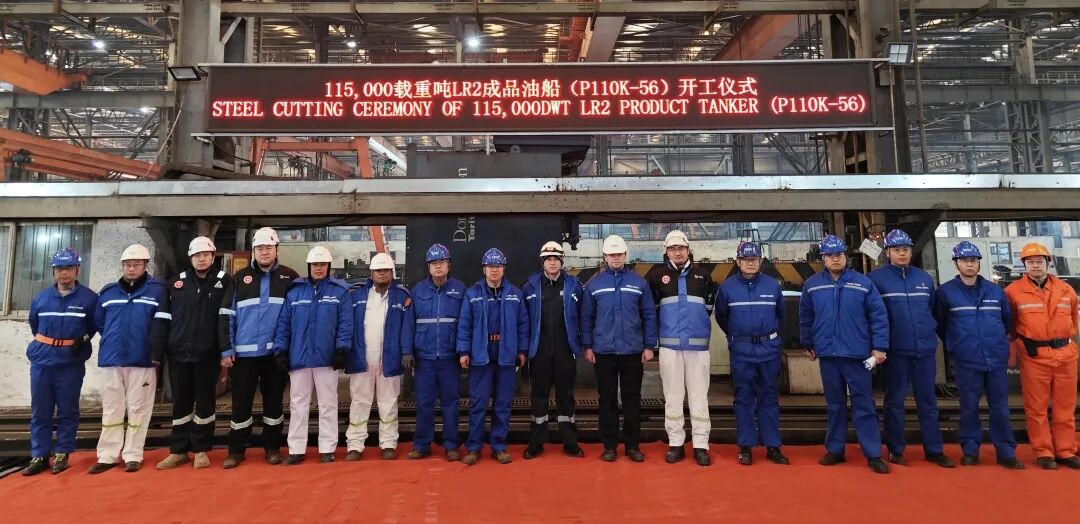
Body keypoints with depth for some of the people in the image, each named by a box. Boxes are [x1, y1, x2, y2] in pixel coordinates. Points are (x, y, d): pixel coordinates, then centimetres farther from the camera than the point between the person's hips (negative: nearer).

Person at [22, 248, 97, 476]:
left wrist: (84, 339, -4)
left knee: (67, 411, 5)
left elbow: (95, 323, 8)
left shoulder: (88, 297, -4)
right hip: (42, 360, 3)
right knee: (40, 411, 8)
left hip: (71, 363, -3)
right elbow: (34, 323, 22)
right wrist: (43, 343, 17)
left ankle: (62, 454, 15)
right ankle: (39, 455, 17)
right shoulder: (41, 297, 6)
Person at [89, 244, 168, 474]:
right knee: (111, 410, 10)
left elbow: (161, 324, -7)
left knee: (138, 410, 4)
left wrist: (156, 353, -13)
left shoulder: (157, 290, -2)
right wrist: (114, 339, 14)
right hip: (111, 360, 4)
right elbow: (98, 321, 18)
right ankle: (108, 455, 18)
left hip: (143, 360, -4)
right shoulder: (108, 291, 10)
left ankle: (133, 455, 12)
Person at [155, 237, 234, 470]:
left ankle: (201, 449, 20)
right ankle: (178, 450, 23)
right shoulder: (176, 283, 7)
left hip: (208, 354, -2)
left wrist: (226, 350, -17)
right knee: (181, 403, 11)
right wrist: (157, 353, 3)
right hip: (178, 353, 2)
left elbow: (226, 317, -8)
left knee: (205, 402, 8)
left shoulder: (223, 282, 0)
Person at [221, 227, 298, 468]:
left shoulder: (290, 277, 2)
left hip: (276, 352, 0)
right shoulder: (239, 278, 4)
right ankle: (236, 450, 21)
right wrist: (226, 350, -1)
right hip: (244, 352, 0)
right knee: (241, 403, 7)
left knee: (274, 401, 11)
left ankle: (273, 447, 24)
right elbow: (228, 315, 4)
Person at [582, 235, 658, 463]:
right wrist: (587, 346, 0)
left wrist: (649, 346, -1)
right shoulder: (594, 284, 2)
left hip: (633, 352, 0)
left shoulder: (639, 282, 1)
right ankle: (609, 446, 19)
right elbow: (586, 317, 4)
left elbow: (649, 315, 3)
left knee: (632, 399, 9)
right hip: (603, 352, 0)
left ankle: (633, 445, 21)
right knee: (607, 400, 8)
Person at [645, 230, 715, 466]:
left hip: (698, 344, 1)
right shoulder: (657, 275, 2)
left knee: (699, 396, 4)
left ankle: (701, 445, 11)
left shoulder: (703, 274, 5)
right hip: (669, 345, 0)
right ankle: (675, 443, 16)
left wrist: (699, 323, 10)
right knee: (673, 396, 6)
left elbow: (712, 304, 15)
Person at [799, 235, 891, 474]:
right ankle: (835, 450, 22)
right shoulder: (812, 285, 2)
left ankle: (873, 454, 11)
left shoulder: (863, 283, -2)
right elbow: (805, 318, 10)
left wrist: (879, 347, -7)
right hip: (828, 354, 2)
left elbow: (879, 316, -3)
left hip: (857, 353, -2)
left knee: (864, 404, 2)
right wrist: (808, 344, 13)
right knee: (834, 404, 12)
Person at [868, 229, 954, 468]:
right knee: (894, 401, 6)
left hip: (925, 349, 4)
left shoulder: (924, 278, 9)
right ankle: (895, 450, 15)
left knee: (928, 401, 11)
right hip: (895, 351, -4)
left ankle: (934, 450, 22)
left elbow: (934, 309, 18)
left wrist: (932, 332, 10)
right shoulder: (876, 277, -5)